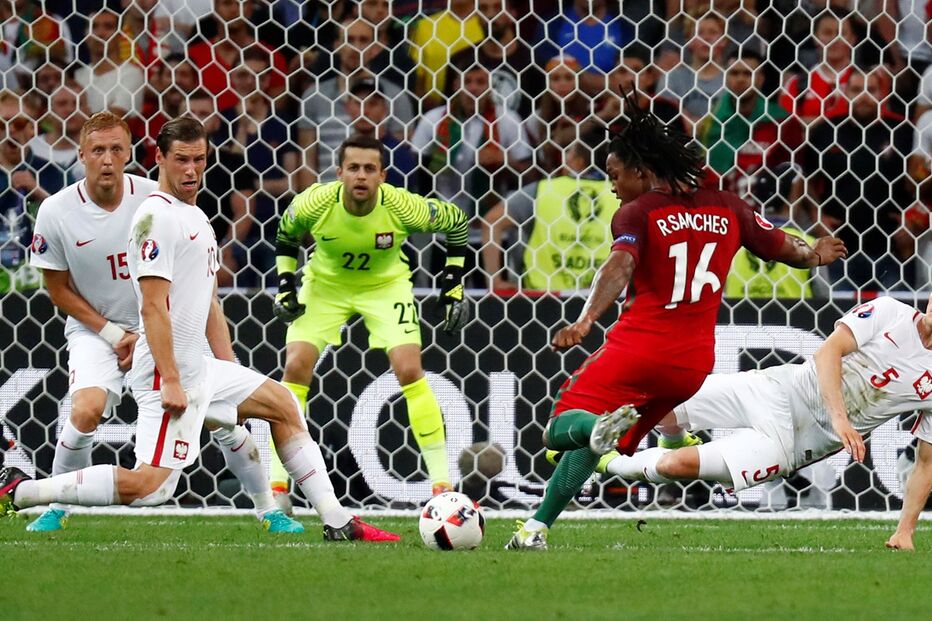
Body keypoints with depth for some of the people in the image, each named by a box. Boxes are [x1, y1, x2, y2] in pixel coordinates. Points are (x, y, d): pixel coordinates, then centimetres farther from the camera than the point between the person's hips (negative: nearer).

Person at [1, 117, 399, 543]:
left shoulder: (197, 218, 18)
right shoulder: (157, 217, -13)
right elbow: (153, 306, -20)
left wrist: (230, 370, 19)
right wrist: (171, 380, -24)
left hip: (200, 368, 10)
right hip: (169, 373, -10)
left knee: (282, 405, 17)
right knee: (150, 486, -18)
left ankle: (337, 522, 19)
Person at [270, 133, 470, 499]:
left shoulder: (403, 207, -29)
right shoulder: (315, 203, -26)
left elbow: (457, 221, -8)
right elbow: (287, 235, -1)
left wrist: (453, 285, -10)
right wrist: (285, 285, -10)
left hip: (386, 286, -1)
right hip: (325, 284, 1)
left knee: (409, 370, -16)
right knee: (296, 367, -13)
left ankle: (441, 480, -8)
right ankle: (275, 482, -4)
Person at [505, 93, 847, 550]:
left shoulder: (637, 213, -8)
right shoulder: (726, 209, 9)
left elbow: (620, 266, -26)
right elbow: (783, 247, 14)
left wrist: (585, 321, -38)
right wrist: (815, 254, 28)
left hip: (639, 347, -6)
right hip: (694, 362, 6)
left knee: (559, 430, -4)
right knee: (593, 443, 19)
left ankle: (601, 424, -38)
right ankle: (538, 527, 11)